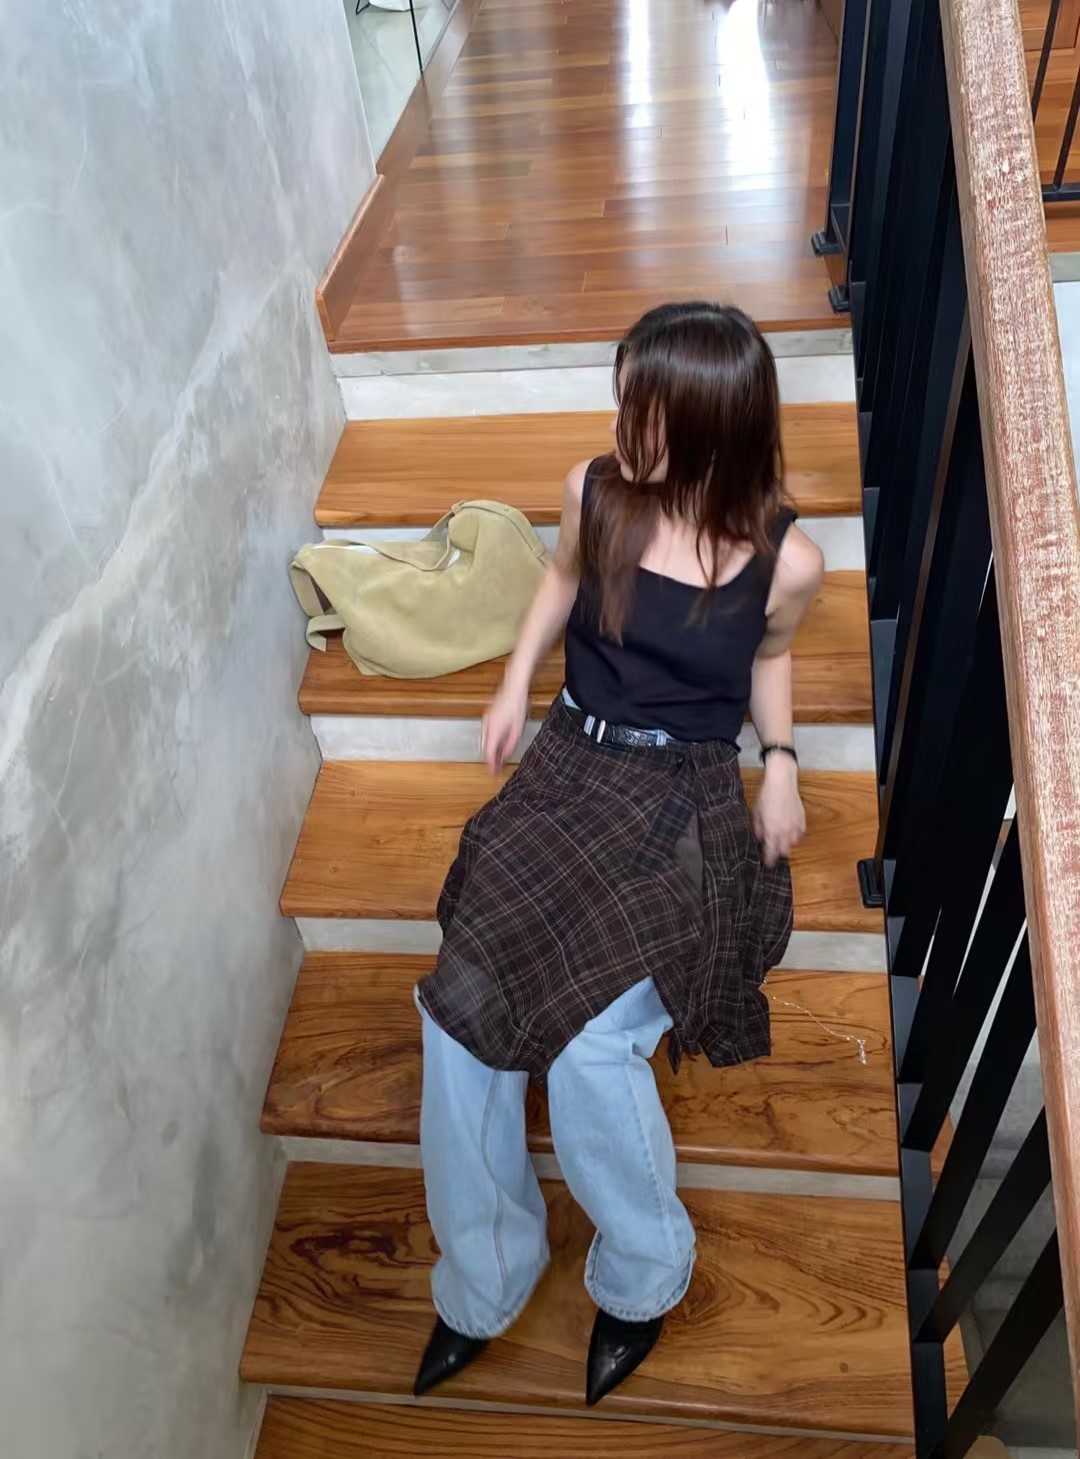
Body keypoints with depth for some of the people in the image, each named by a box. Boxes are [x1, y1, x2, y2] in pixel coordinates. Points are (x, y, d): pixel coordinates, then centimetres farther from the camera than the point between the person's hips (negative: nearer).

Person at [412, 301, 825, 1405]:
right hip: (569, 765, 4)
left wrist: (781, 761, 1)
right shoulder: (593, 492, -5)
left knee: (591, 1040, -20)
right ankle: (481, 1283, 9)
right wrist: (515, 684, 10)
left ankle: (645, 1275, 11)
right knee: (460, 1006, -12)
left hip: (686, 797, -3)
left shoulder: (785, 559, -11)